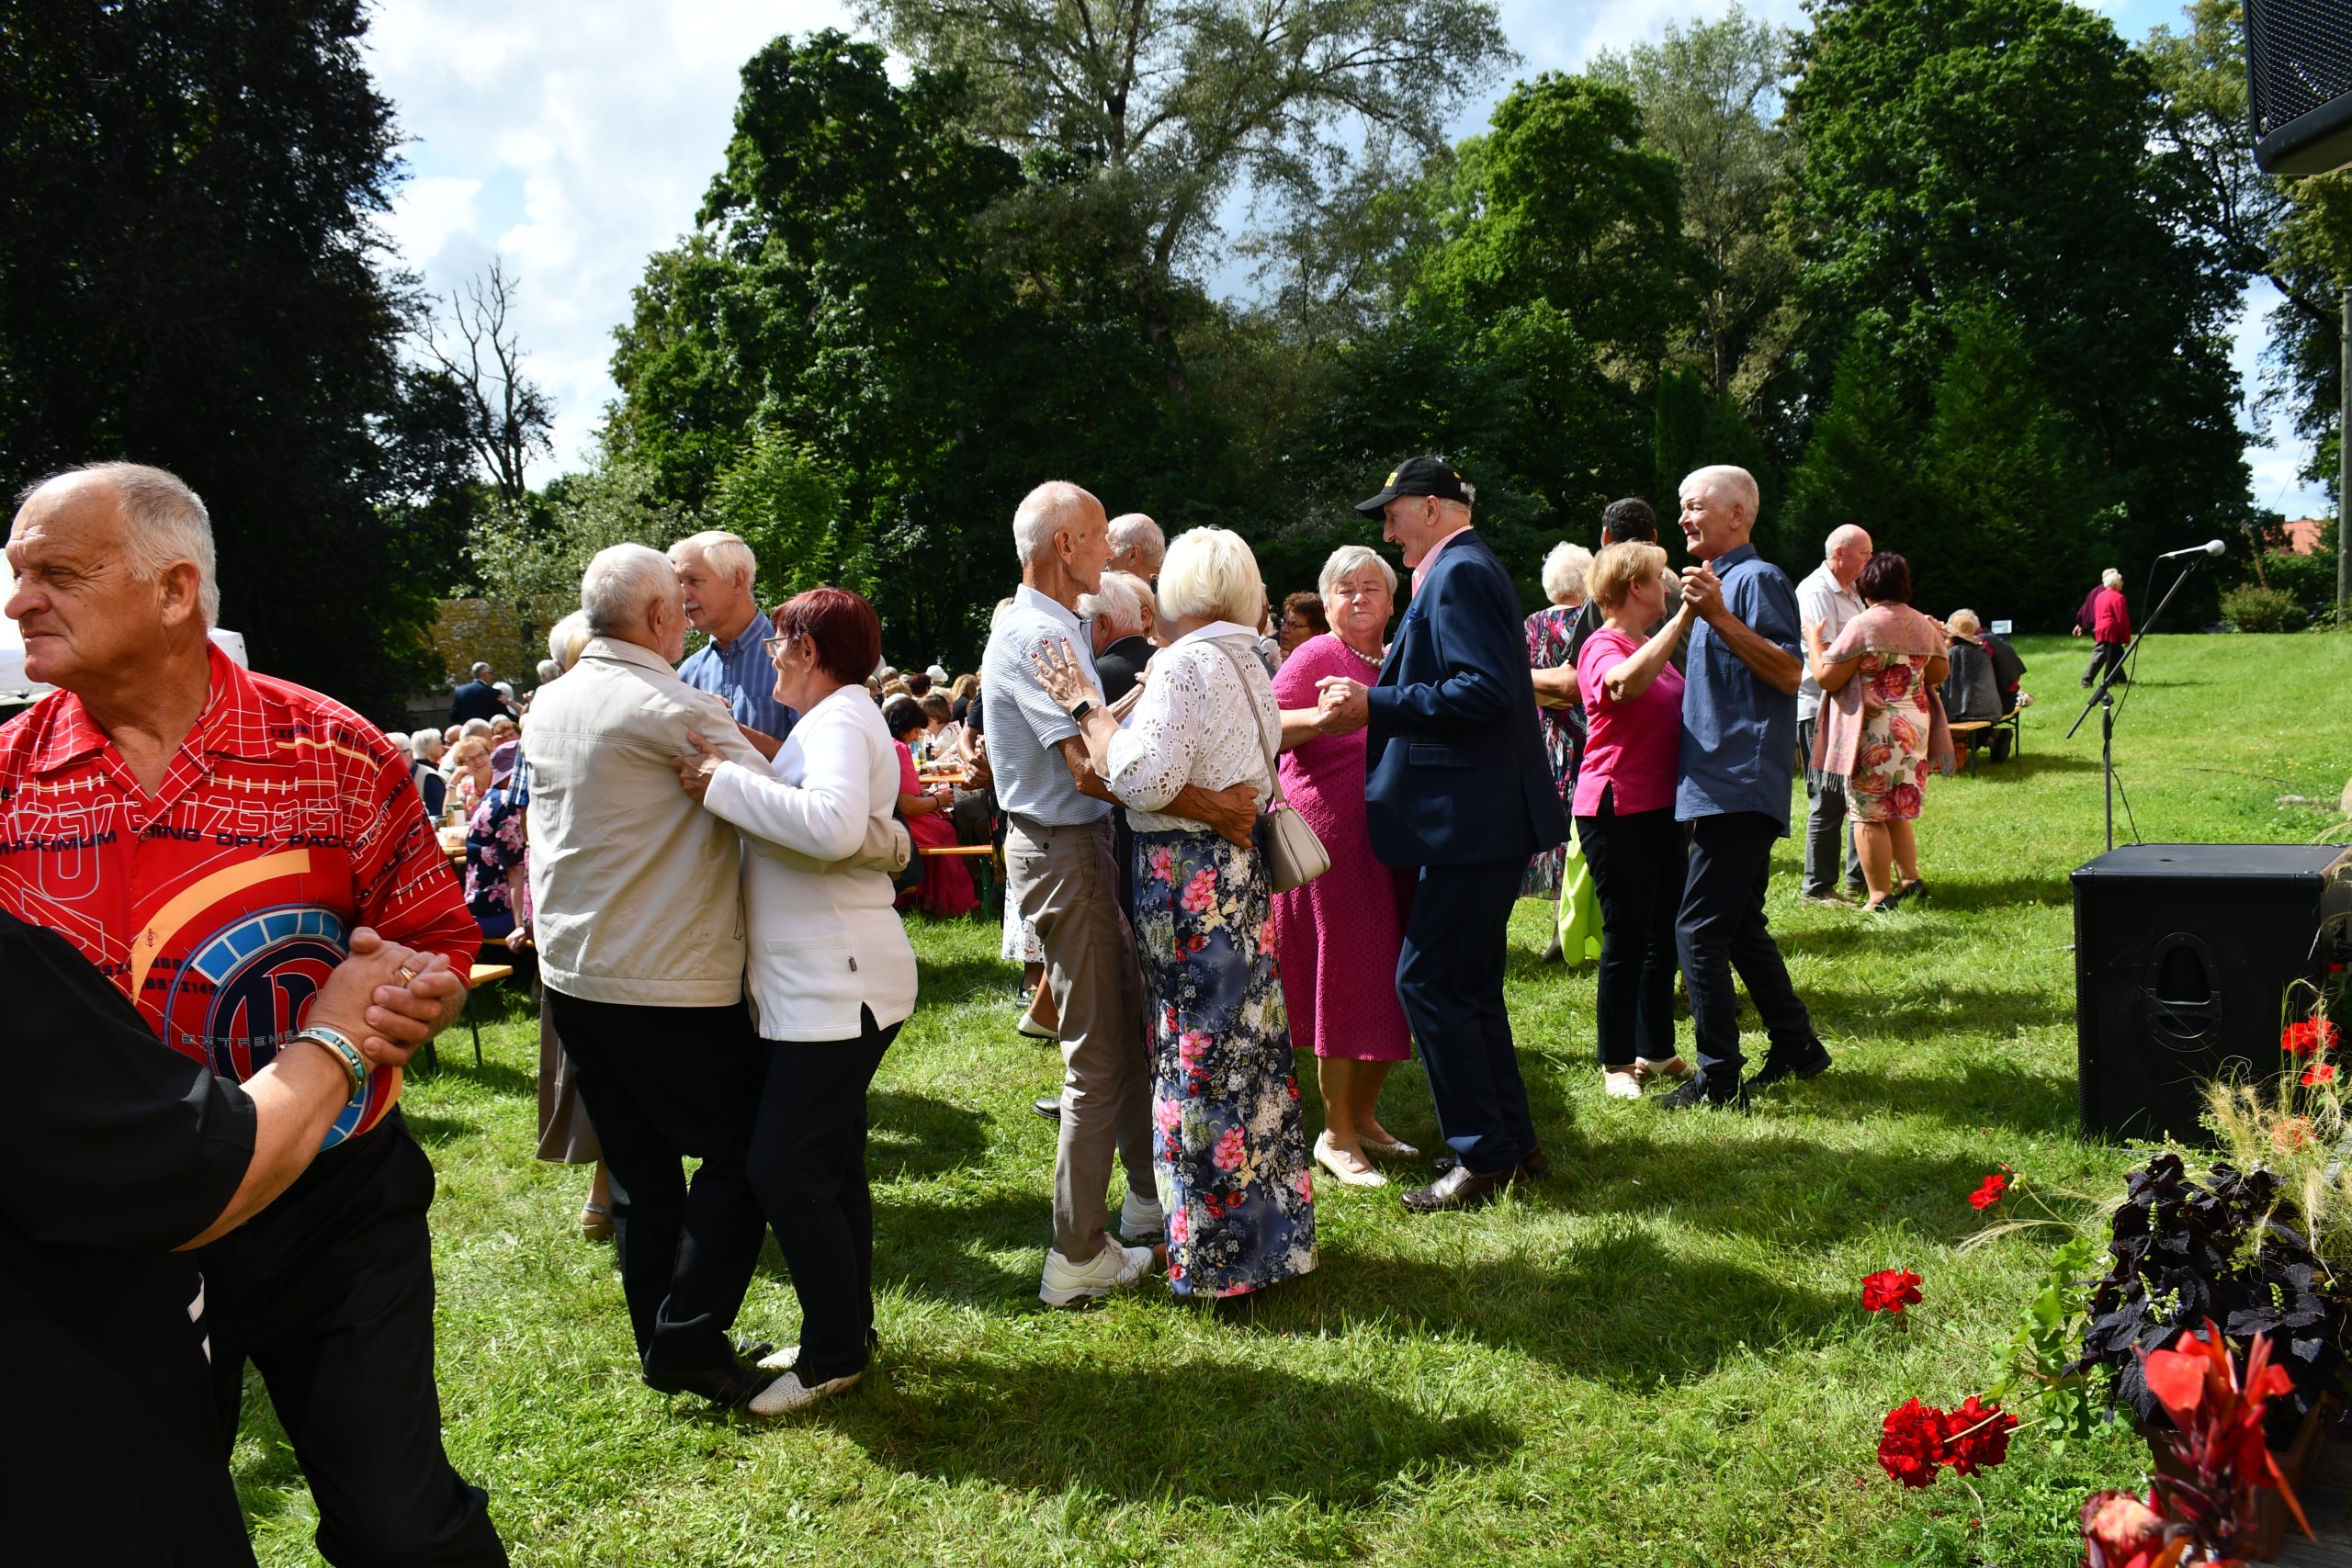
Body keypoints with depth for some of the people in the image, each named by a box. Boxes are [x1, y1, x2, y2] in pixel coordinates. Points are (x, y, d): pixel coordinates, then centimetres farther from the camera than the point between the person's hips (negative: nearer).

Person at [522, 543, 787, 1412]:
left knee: (639, 1164, 15)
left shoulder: (550, 704, 7)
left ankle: (661, 1341, 23)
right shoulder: (674, 709, -17)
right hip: (670, 982, -8)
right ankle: (690, 1341, 4)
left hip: (571, 972, 8)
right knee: (742, 1148, 6)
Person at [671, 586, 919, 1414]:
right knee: (828, 1163, 16)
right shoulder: (832, 720, 19)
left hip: (838, 986, -11)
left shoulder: (840, 719, -15)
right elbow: (795, 810, 14)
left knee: (784, 1166, -8)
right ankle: (845, 1334, 27)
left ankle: (834, 1352, 4)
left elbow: (833, 826, -33)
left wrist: (724, 783, -26)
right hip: (818, 982, 11)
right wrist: (742, 766, 5)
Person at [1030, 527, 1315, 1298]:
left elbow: (1143, 778, -23)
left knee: (1199, 1061, 0)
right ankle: (1271, 1229, 27)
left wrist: (1085, 705, -13)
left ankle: (1214, 1255, 11)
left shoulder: (1186, 665, -15)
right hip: (1242, 870, 9)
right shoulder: (1249, 667, 14)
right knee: (1249, 1046, 16)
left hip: (1188, 880, -9)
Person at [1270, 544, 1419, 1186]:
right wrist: (1320, 718, -32)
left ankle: (1365, 1116, 24)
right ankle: (1335, 1134, 9)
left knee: (1391, 982, 10)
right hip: (1334, 839, -7)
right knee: (1347, 981, -3)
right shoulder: (1316, 657, -6)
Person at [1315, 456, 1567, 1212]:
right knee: (1469, 986, 16)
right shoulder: (1465, 570, 17)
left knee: (1429, 982, -6)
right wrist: (1376, 699, 16)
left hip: (1474, 822, -11)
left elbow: (1486, 691, -25)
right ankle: (1514, 1144, 24)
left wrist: (1378, 705, -21)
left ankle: (1485, 1159, 3)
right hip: (1483, 818, 11)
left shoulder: (1459, 574, -14)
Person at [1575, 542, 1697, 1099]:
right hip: (1616, 808, -9)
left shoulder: (1651, 648, 17)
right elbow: (1625, 683, -36)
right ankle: (1617, 1064, 9)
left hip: (1661, 809, 9)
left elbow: (1679, 708, 29)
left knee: (1664, 934, 13)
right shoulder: (1603, 646, -11)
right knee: (1626, 938, -2)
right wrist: (1683, 618, -34)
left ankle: (1656, 1050, 24)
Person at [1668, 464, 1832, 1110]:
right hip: (1722, 785, 11)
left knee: (1700, 929, -10)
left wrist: (1718, 617, -28)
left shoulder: (1757, 578, -10)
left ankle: (1719, 1079, -5)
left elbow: (1789, 672, -22)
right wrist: (1691, 618, 18)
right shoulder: (1718, 580, 20)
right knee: (1740, 927, 16)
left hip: (1739, 787, -11)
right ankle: (1796, 1046, 25)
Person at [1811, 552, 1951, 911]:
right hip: (1915, 727, 7)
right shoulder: (1923, 625, 6)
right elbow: (1940, 673, 19)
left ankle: (1880, 895, 2)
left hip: (1873, 731, -7)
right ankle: (1911, 878, 21)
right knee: (1896, 810, 21)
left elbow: (1826, 678, -14)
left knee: (1869, 815, 0)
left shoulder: (1862, 626, -14)